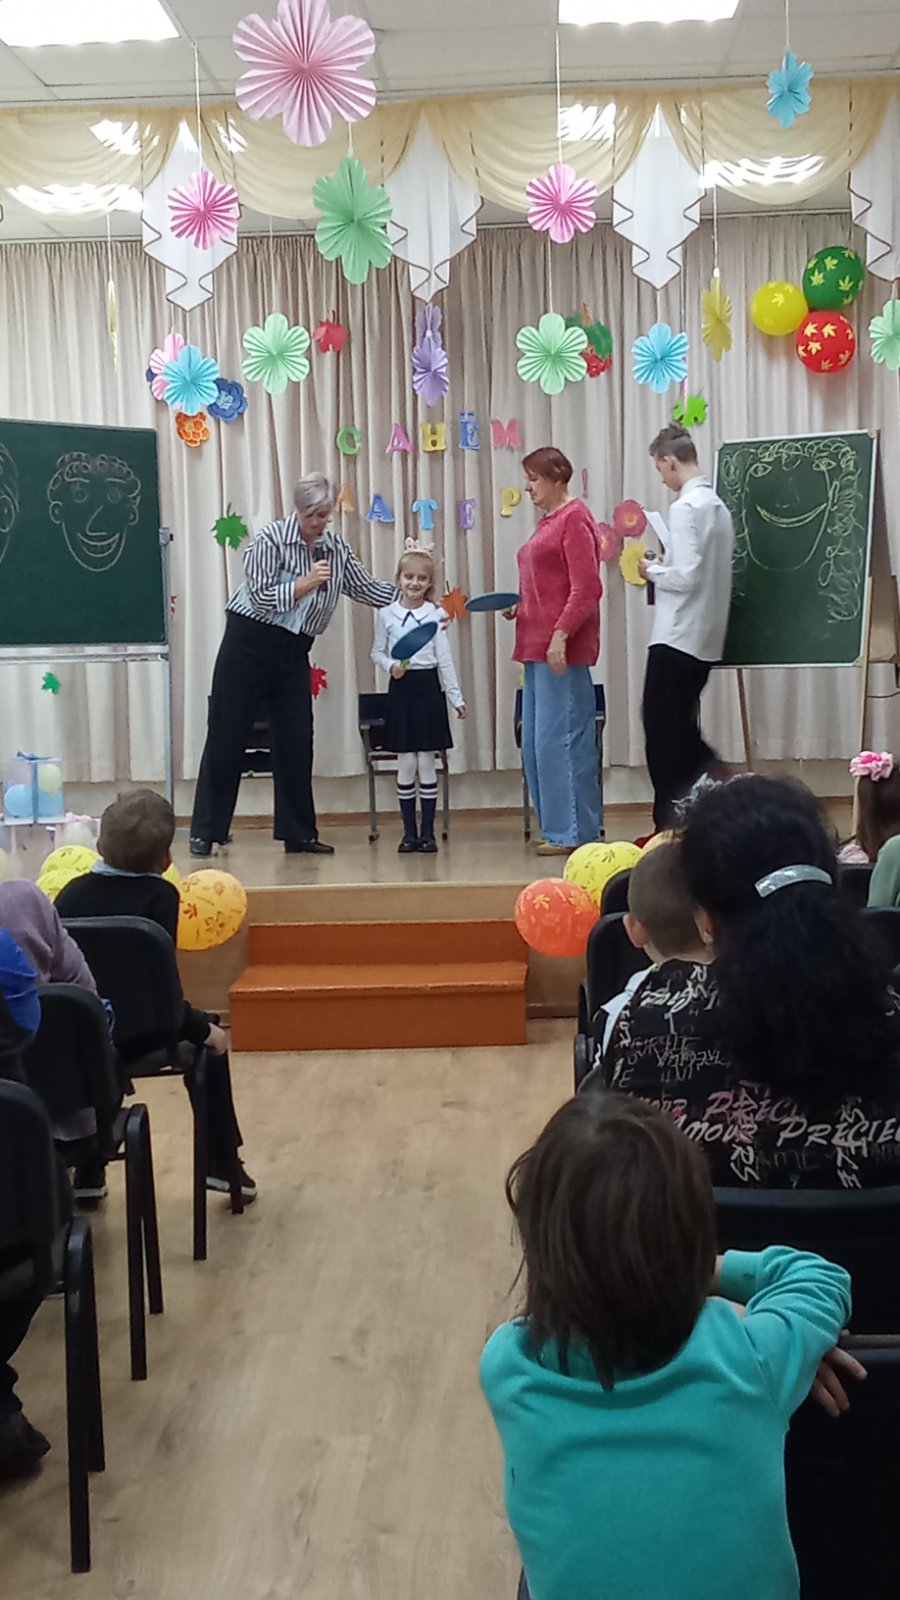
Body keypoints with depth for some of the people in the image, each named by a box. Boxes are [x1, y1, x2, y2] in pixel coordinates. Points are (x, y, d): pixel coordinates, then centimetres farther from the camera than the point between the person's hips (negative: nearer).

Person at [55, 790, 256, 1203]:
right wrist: (202, 1028, -7)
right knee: (209, 1039, 25)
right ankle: (223, 1164, 27)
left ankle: (88, 1171, 38)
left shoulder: (70, 892, 1)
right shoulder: (159, 894, -12)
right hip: (133, 1035, -4)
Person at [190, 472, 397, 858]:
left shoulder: (337, 548, 4)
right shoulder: (271, 538, -11)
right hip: (249, 644, -4)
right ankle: (205, 831, 7)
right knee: (226, 736, -1)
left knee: (296, 741, 3)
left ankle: (298, 833, 13)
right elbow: (261, 598, -17)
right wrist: (307, 582, -23)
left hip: (294, 653, 5)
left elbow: (371, 591, 4)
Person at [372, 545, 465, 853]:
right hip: (401, 688, 0)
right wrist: (391, 666, -12)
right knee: (406, 763, 1)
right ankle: (409, 832, 10)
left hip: (429, 688, 0)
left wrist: (456, 697, 3)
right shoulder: (386, 614, 2)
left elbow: (444, 659, 3)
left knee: (427, 762, 1)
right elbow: (377, 652, 9)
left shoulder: (435, 614, 1)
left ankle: (428, 832, 9)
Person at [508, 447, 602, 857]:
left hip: (561, 648, -10)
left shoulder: (574, 519, -9)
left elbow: (586, 589, -16)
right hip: (537, 646, 10)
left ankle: (572, 832, -1)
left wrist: (560, 635, -22)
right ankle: (555, 828, 18)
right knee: (535, 742, 11)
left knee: (558, 739, -7)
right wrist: (518, 607, 10)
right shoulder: (547, 521, 18)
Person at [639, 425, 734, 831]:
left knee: (663, 727, 0)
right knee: (680, 726, 18)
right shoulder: (718, 505, 11)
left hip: (677, 638, -8)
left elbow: (685, 577, -21)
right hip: (705, 639, 9)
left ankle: (670, 823, 5)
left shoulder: (685, 508, -15)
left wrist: (653, 570, -4)